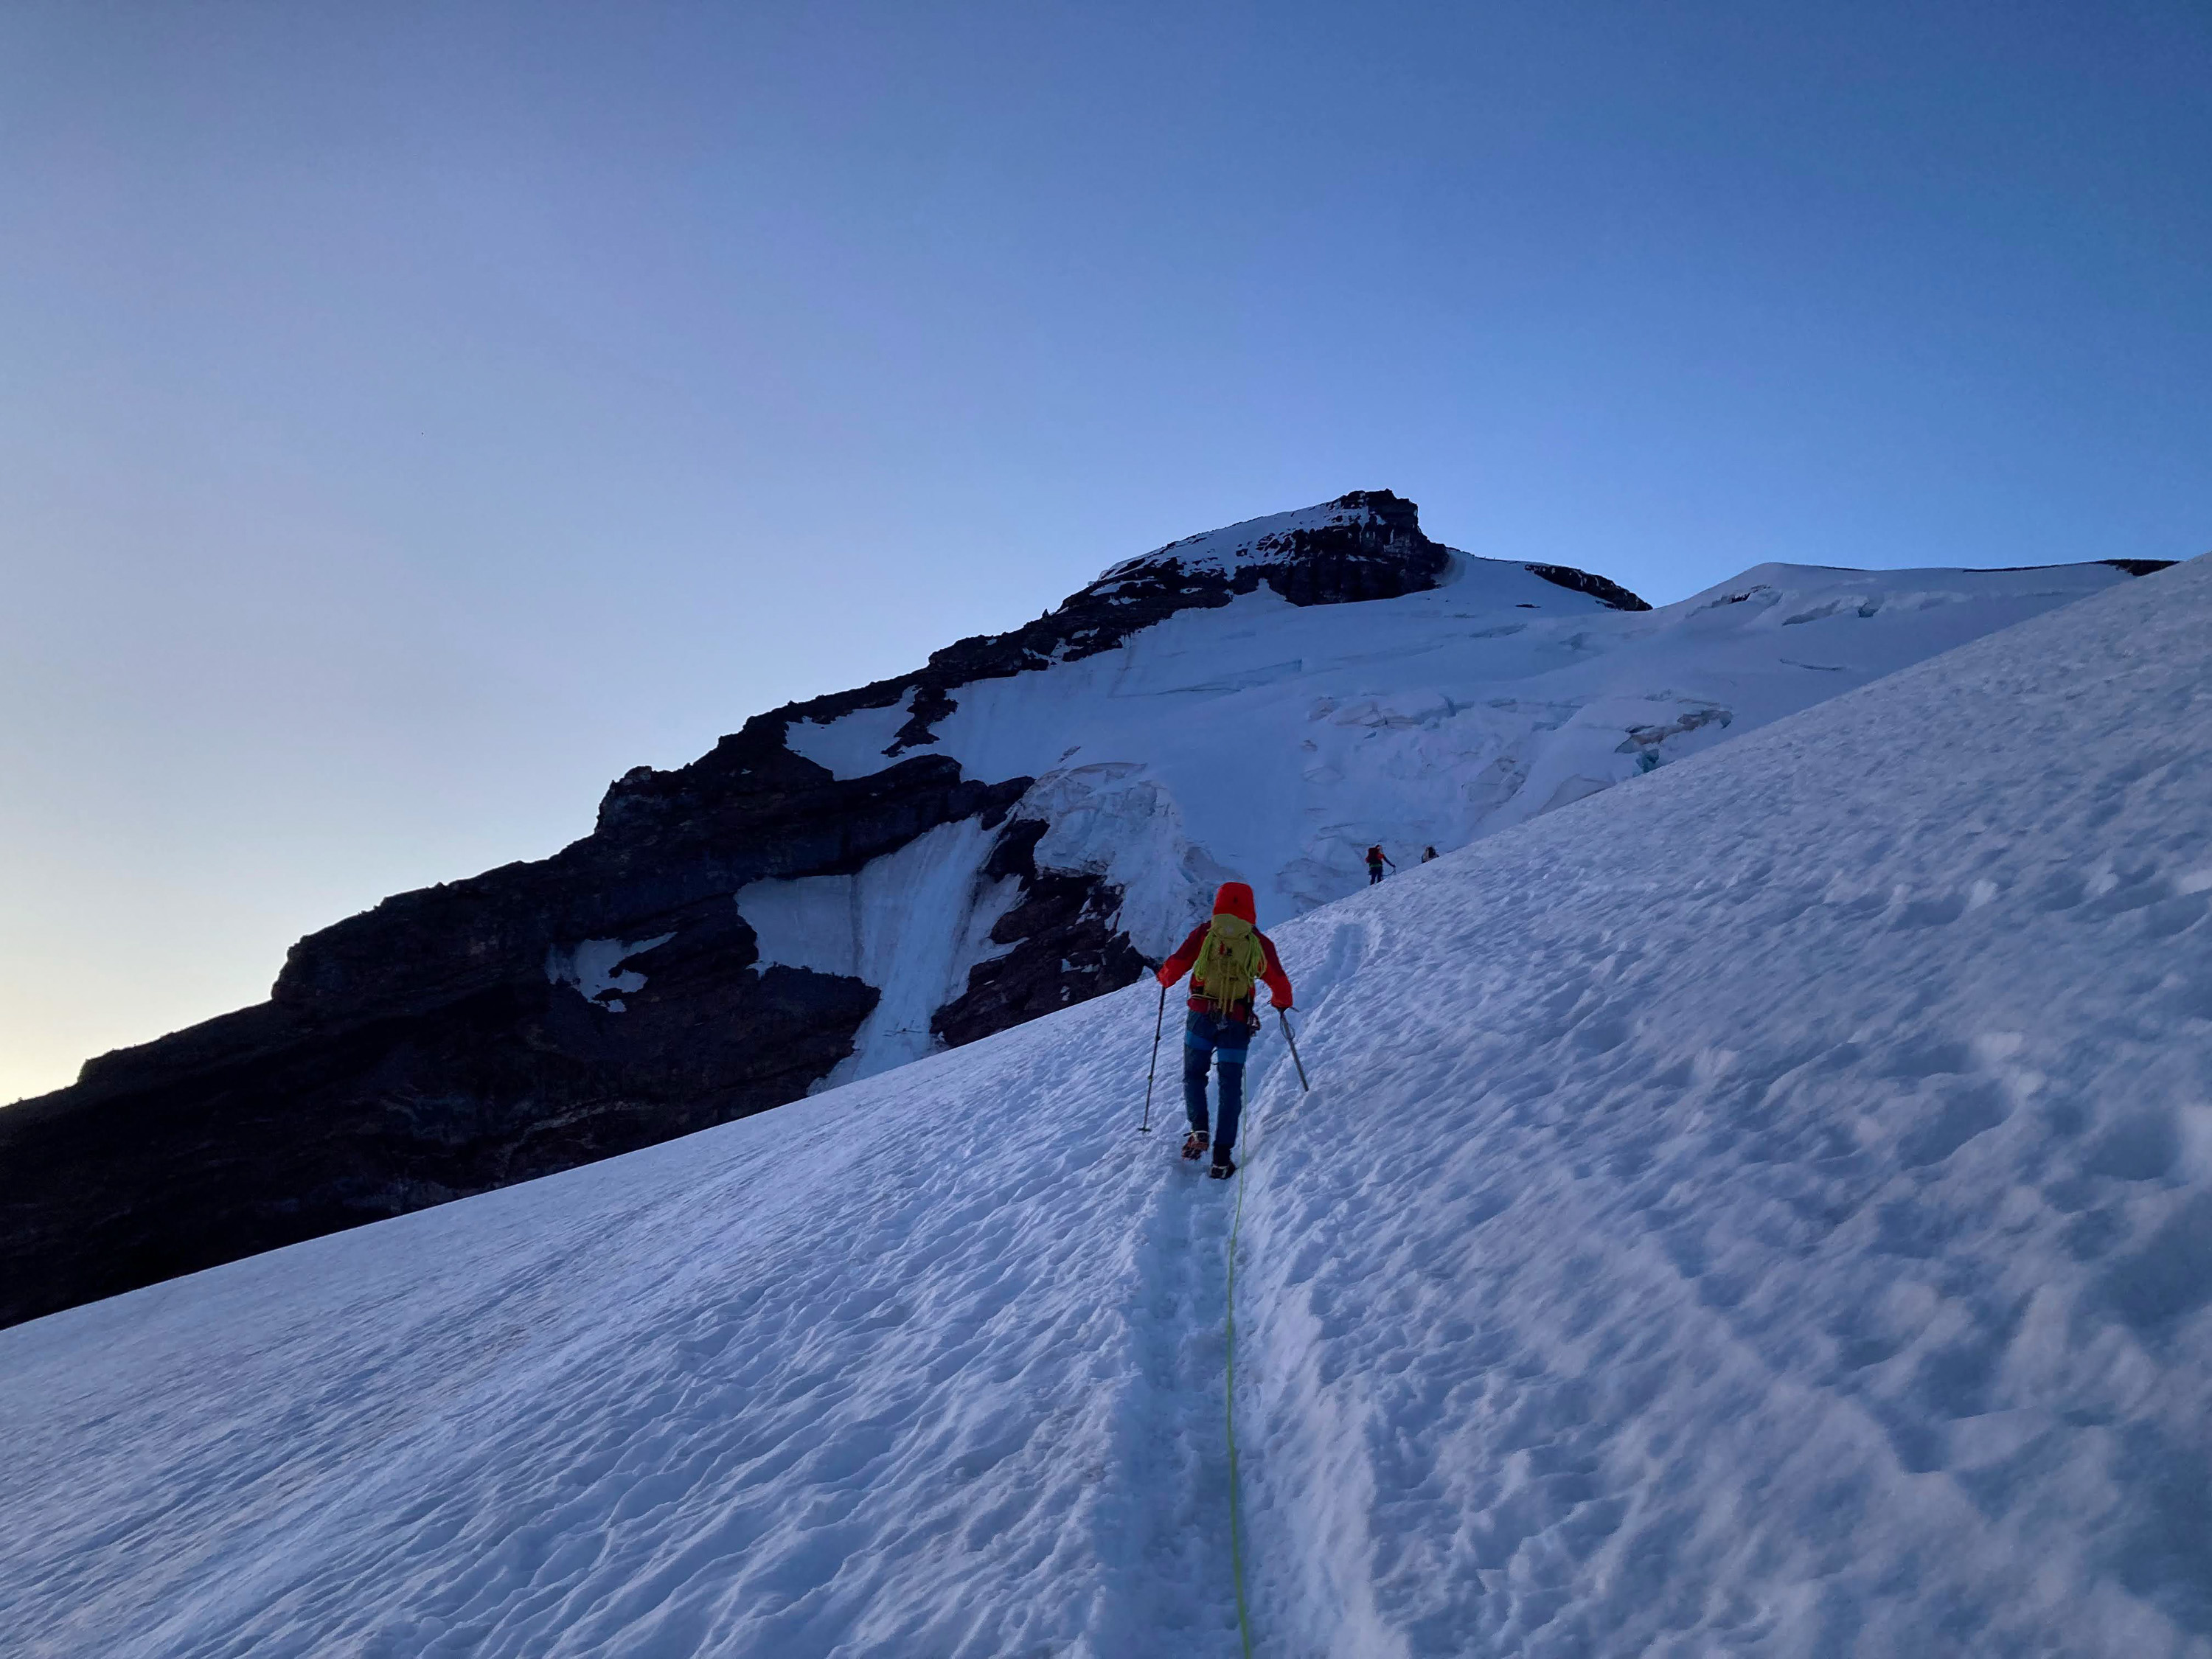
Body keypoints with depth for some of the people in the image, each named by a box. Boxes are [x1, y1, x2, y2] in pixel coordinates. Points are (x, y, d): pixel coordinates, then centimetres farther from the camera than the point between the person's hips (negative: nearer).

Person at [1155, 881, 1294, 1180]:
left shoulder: (1204, 933, 0)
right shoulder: (1259, 942, 3)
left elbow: (1176, 965, -2)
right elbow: (1279, 981, 10)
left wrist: (1164, 978, 21)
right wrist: (1282, 1002, 31)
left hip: (1201, 1016, 0)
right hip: (1237, 1023, 1)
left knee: (1194, 1075, 18)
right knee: (1231, 1087, 7)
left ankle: (1199, 1132, -2)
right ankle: (1221, 1157, -1)